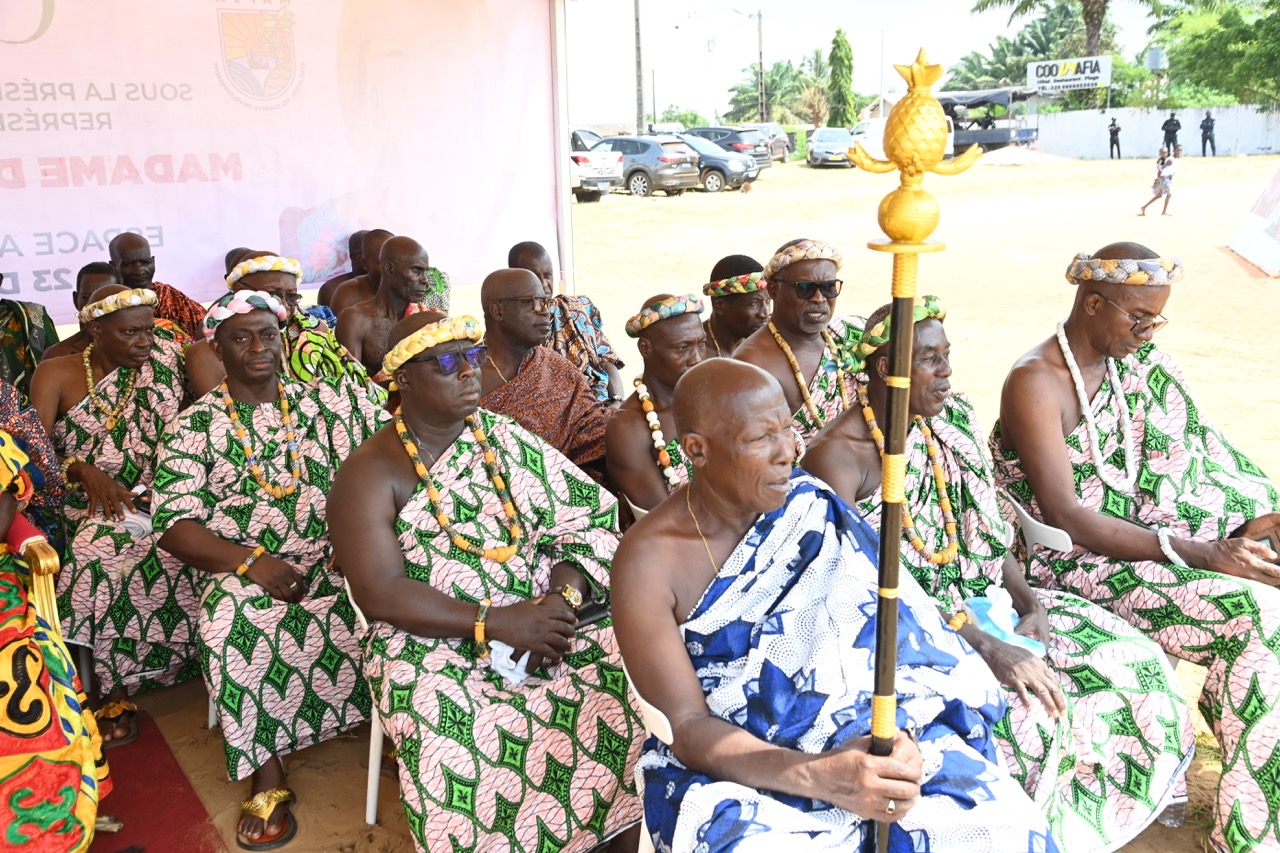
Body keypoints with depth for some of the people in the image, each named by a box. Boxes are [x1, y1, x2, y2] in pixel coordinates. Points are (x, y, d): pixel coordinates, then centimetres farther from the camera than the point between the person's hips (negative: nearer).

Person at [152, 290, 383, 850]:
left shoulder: (328, 400, 12)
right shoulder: (194, 426, 7)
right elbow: (174, 525, -3)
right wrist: (249, 560, -21)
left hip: (338, 558, 2)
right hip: (242, 567, -1)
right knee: (232, 620, -34)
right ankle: (266, 776, -21)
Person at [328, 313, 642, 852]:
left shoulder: (505, 440, 10)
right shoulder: (369, 474, -1)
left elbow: (591, 521, 4)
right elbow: (380, 593, -12)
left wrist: (562, 596, -15)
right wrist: (495, 622, -20)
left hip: (540, 617, 4)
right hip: (431, 644, -3)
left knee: (631, 668, -21)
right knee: (457, 739, -33)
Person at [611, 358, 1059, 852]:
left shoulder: (808, 506, -2)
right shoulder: (648, 562, -13)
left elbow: (882, 628, -5)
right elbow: (685, 726, -15)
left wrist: (897, 731, -25)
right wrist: (817, 776, -29)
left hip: (866, 742, 3)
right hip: (736, 761, -2)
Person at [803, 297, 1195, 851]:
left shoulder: (951, 422, 5)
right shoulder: (836, 456, -17)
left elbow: (988, 536, 10)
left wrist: (1032, 605, -7)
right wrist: (984, 645, -27)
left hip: (971, 601, 7)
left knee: (1129, 658, -5)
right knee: (1020, 707, -29)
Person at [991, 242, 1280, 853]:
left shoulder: (1133, 363, 9)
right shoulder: (1036, 383, -17)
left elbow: (1185, 457, 8)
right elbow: (1066, 518, -22)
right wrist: (1199, 554, -26)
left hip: (1134, 539, 8)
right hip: (1072, 563, -8)